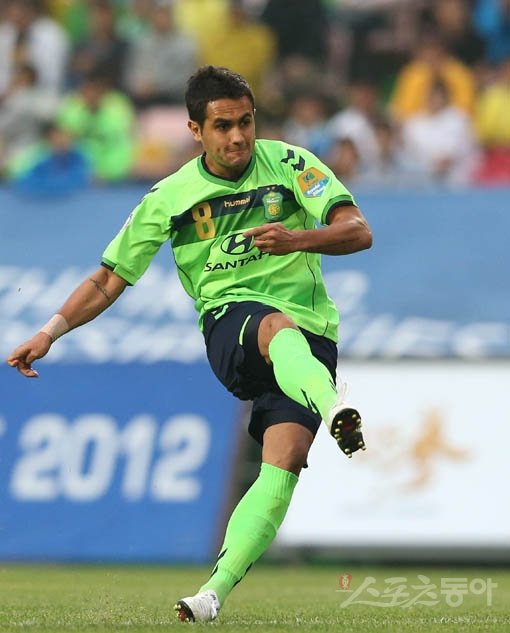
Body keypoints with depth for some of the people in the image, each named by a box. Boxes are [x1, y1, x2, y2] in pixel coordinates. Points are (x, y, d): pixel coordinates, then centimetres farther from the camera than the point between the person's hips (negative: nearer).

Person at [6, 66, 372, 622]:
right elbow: (110, 279, 16)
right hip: (229, 322, -1)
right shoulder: (170, 198, 9)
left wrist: (299, 238, -22)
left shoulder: (290, 164, 5)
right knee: (281, 326, -39)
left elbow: (358, 232, -3)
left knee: (283, 461, -23)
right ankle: (335, 408, -71)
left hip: (311, 336, 1)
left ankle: (217, 587, -27)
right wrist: (50, 332, 4)